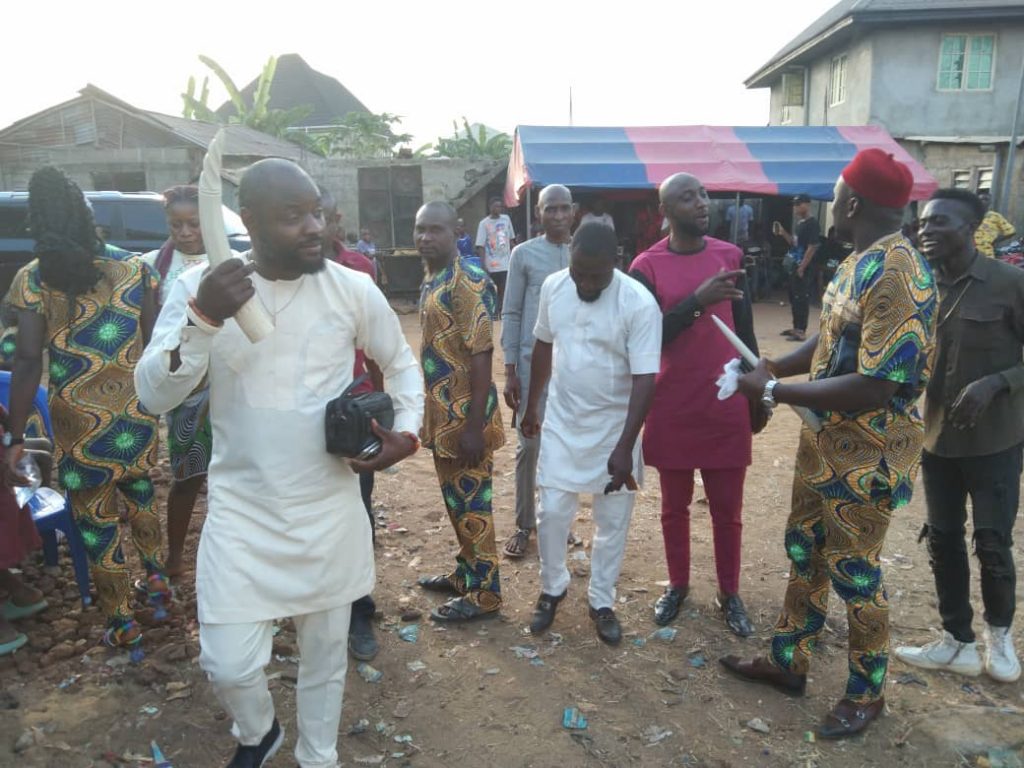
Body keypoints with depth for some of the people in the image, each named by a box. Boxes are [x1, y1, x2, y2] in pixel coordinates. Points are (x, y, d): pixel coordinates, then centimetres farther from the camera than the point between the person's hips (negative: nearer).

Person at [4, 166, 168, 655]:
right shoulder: (133, 268, -1)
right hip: (137, 416, 3)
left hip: (80, 423, -2)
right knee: (139, 495, 29)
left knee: (97, 522, 13)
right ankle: (155, 575, 35)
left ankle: (122, 624, 23)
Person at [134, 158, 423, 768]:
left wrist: (406, 432, -6)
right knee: (229, 663, 0)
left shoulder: (353, 289, -7)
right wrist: (203, 320, -30)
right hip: (241, 510, -1)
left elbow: (401, 363, 9)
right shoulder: (199, 287, -9)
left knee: (326, 648, 16)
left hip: (330, 507, 1)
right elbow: (154, 396, -14)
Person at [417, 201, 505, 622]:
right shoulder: (432, 279, 11)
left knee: (471, 502, 2)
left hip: (464, 416, -9)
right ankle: (465, 572, 36)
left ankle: (484, 592, 16)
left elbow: (481, 356, -21)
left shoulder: (468, 282, -18)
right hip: (442, 413, 9)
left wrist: (474, 425, -22)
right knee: (455, 499, 19)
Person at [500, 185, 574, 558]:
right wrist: (510, 370, -3)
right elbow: (511, 314, 1)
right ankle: (524, 524, 17)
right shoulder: (523, 254, 0)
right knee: (528, 444, 3)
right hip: (533, 360, -1)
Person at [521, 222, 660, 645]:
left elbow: (644, 379, -21)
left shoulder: (640, 304, -20)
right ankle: (552, 587, 32)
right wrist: (531, 405, 15)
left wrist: (624, 447, -27)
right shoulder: (553, 286, -6)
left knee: (613, 520, 10)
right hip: (562, 422, 3)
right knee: (552, 512, 7)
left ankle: (602, 602, 30)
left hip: (615, 427, -2)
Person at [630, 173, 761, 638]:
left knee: (727, 508, 9)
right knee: (675, 505, 13)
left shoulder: (731, 256, 3)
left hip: (727, 404, 2)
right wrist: (697, 300, -25)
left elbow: (745, 328, 9)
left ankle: (730, 594, 26)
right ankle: (677, 586, 31)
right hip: (673, 406, -1)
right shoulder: (647, 266, -5)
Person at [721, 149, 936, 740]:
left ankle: (868, 693, 32)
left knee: (854, 574, 8)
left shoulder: (897, 275, -26)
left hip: (868, 459, -9)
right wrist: (771, 369, 3)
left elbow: (876, 386, -31)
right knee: (805, 554, 19)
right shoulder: (859, 262, 6)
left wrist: (774, 393, -24)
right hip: (825, 444, 9)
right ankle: (788, 663, 38)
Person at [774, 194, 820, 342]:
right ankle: (796, 327, 24)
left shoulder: (812, 223, -13)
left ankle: (801, 331, -2)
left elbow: (812, 247, -17)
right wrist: (783, 233, 6)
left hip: (803, 268, -9)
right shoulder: (799, 223, 15)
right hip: (795, 265, 9)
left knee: (802, 299, -6)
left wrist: (802, 267, -19)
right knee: (794, 298, 15)